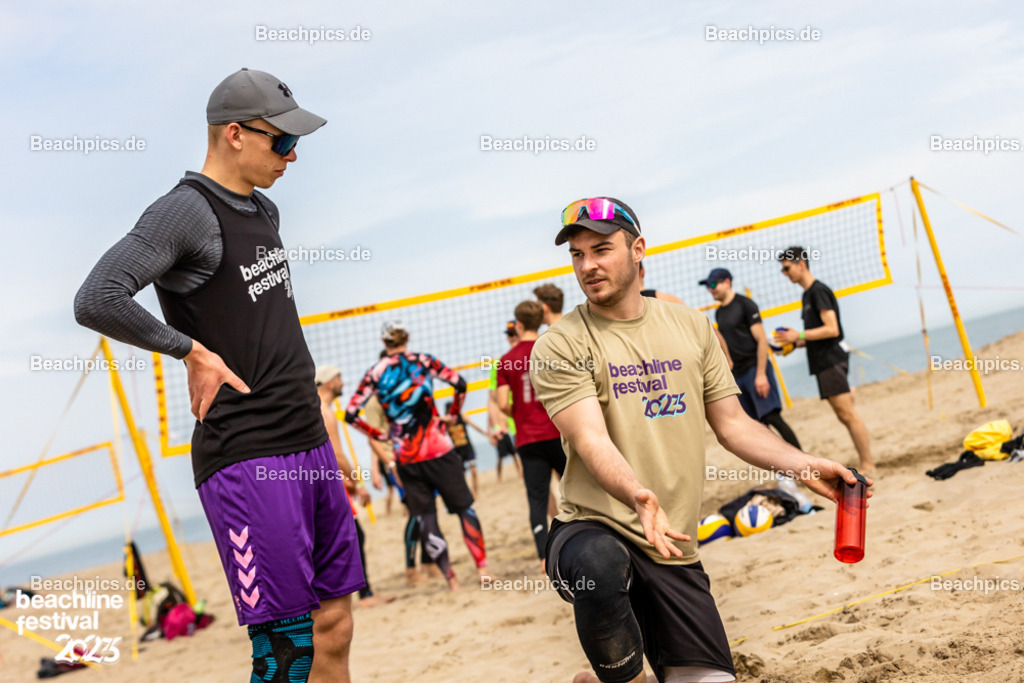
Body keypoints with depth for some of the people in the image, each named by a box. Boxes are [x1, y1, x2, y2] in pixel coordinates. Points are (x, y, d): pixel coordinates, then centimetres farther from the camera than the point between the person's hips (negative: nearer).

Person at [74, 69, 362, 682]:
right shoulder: (186, 211, -10)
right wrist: (194, 352, -13)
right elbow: (97, 302, -22)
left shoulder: (265, 210, 17)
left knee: (334, 630, 10)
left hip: (310, 444, 9)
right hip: (244, 456, -8)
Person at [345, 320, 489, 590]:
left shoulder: (375, 374, 1)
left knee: (425, 517, 9)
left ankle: (450, 577, 7)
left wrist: (378, 435, 10)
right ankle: (482, 568, 3)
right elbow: (460, 384, -5)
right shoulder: (423, 361, 1)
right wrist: (452, 414, 9)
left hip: (406, 457, 1)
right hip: (438, 449, -1)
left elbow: (351, 414, -2)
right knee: (464, 507, 9)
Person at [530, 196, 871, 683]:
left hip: (674, 552, 5)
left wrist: (801, 465, 3)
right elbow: (591, 440, -17)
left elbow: (730, 423, 17)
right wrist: (637, 495, -36)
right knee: (599, 564, -40)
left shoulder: (690, 325, 12)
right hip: (592, 532, -4)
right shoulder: (560, 346, -4)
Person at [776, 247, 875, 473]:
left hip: (832, 361, -10)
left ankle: (867, 465, -9)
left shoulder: (818, 291, -11)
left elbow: (832, 329, -19)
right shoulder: (808, 294, 19)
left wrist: (799, 336, -18)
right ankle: (866, 462, 12)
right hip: (823, 363, 10)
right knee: (844, 415, 9)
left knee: (847, 414, -10)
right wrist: (795, 342, 12)